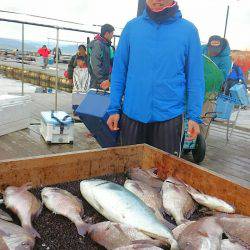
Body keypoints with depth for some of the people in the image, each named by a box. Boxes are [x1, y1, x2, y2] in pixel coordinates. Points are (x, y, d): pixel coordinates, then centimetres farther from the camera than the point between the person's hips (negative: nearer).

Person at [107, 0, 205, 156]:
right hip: (131, 114, 2)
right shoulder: (132, 27, 4)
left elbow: (195, 77, 0)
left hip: (169, 115, -1)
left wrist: (194, 116, -5)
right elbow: (119, 71, 6)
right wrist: (114, 109, 2)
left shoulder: (188, 30, 0)